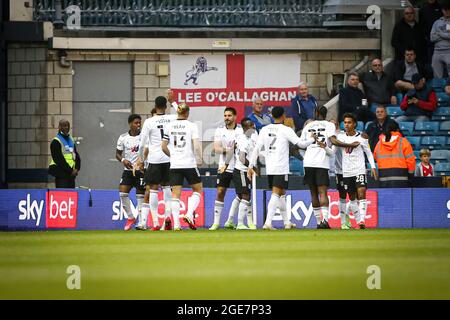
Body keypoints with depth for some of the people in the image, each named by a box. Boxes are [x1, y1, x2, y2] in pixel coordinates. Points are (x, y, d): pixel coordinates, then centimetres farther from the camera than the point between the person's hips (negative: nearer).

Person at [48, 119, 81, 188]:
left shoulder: (71, 140, 18)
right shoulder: (56, 141, -6)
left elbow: (77, 156, 17)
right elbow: (59, 159, -14)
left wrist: (77, 169, 0)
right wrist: (70, 171, -15)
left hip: (71, 174, 7)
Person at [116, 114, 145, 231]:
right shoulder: (123, 138, 3)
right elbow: (118, 153, 9)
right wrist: (123, 160, -11)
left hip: (141, 169, -3)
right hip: (128, 169, 3)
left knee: (141, 195, -3)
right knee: (122, 192, -9)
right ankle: (130, 218, 9)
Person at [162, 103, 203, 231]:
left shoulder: (169, 126, 4)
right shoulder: (192, 126, -6)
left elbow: (163, 146, 7)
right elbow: (196, 145, -14)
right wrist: (199, 159, 0)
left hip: (174, 165, 3)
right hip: (189, 163, -3)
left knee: (175, 195, 5)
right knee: (197, 190, 14)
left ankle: (176, 224, -3)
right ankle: (189, 214, -6)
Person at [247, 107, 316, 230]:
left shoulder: (264, 130, 7)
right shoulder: (286, 130, -7)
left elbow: (257, 148, 4)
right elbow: (301, 144, -5)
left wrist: (251, 166, 7)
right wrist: (311, 139, 15)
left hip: (269, 168, 6)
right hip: (281, 168, -6)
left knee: (282, 193, 19)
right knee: (276, 195, -9)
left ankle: (287, 222, 27)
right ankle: (268, 222, -22)